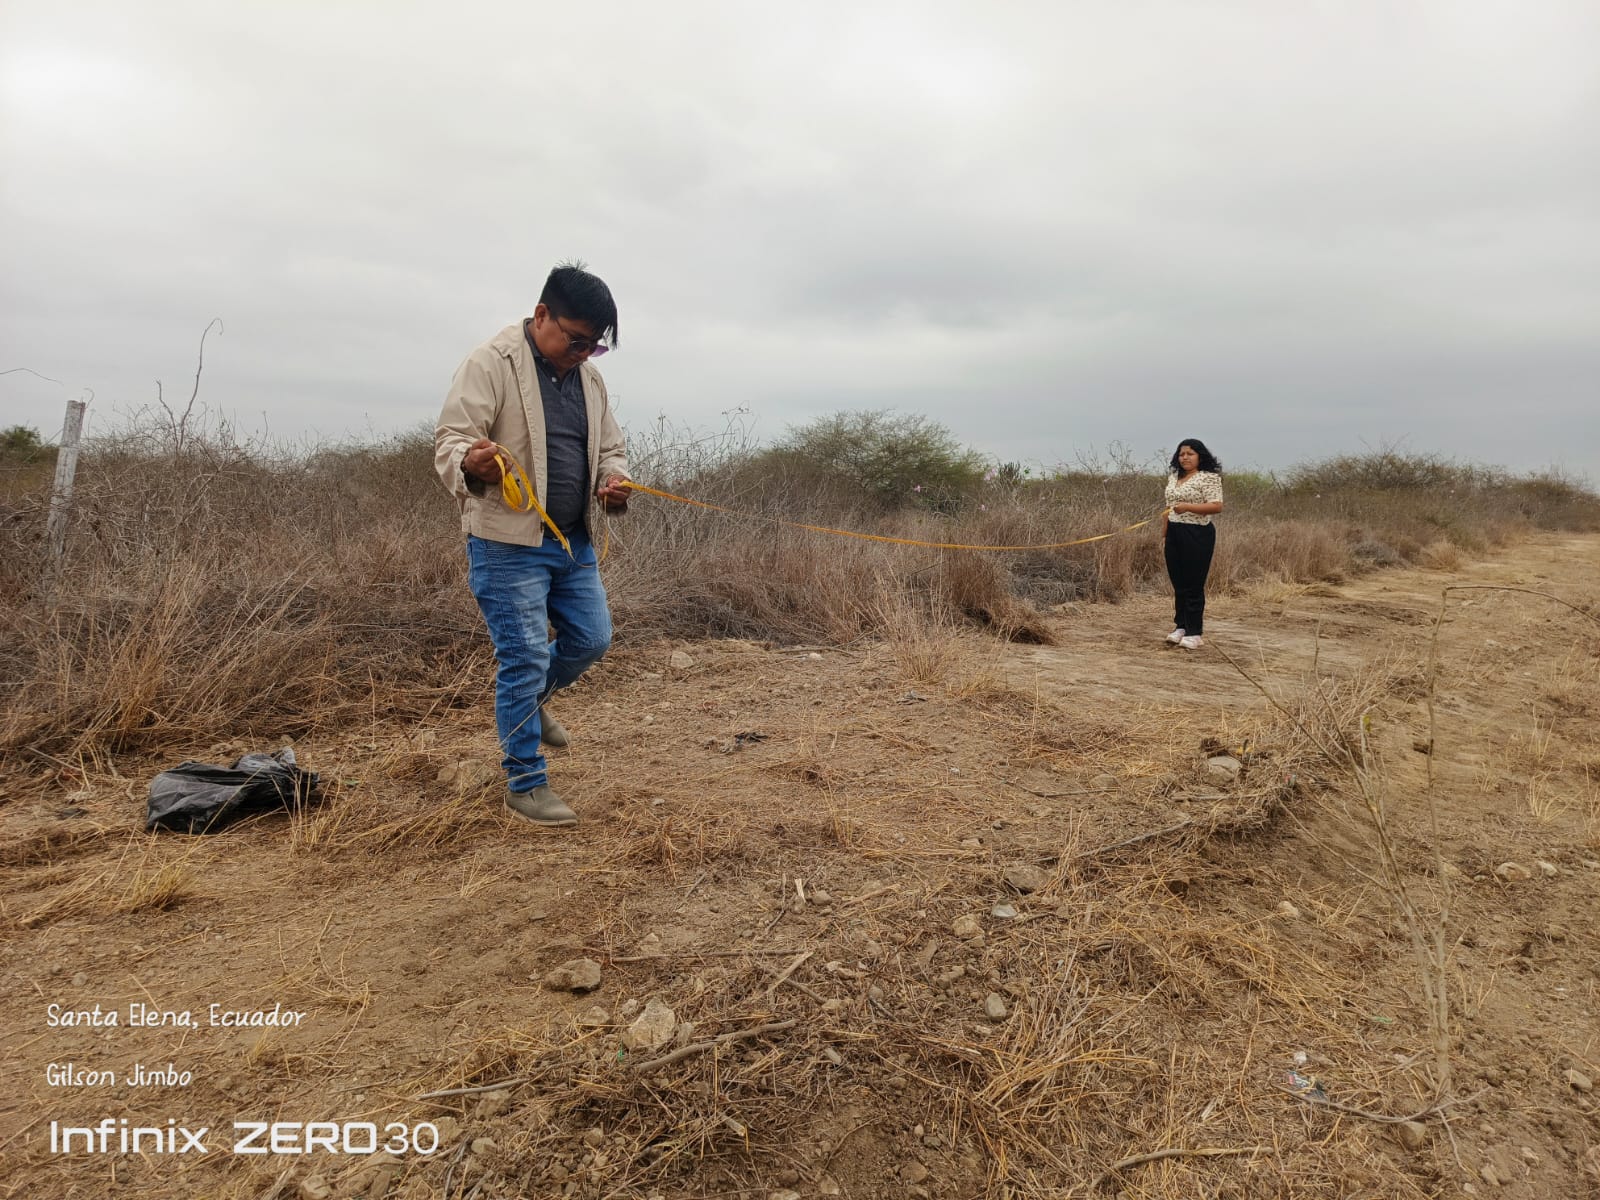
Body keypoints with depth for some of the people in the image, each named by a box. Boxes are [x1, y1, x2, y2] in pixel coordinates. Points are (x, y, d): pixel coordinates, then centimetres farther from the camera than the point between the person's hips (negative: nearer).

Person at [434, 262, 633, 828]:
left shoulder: (588, 376, 12)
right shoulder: (489, 364, -11)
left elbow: (609, 447, 20)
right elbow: (449, 440, -16)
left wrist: (614, 481, -3)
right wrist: (471, 463, -40)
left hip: (574, 541, 7)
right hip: (508, 545, -7)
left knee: (590, 640, 14)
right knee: (525, 658, -4)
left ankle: (529, 699, 43)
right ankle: (526, 783, 10)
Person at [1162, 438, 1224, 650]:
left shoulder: (1209, 477, -8)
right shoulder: (1173, 477, 14)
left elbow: (1217, 506, -17)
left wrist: (1188, 506, -26)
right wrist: (1164, 533, 14)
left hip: (1197, 535, -7)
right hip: (1174, 535, 7)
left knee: (1193, 586, -3)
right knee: (1178, 584, 11)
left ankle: (1194, 633, 5)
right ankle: (1180, 627, 20)